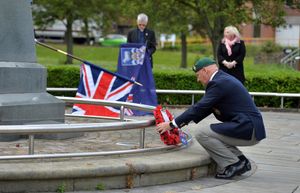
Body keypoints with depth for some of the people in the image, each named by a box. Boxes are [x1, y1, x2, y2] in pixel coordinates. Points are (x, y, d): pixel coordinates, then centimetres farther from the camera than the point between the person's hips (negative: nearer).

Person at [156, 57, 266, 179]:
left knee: (202, 135, -11)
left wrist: (171, 124, -9)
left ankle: (232, 165, -6)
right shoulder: (223, 79, 18)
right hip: (250, 128, 10)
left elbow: (200, 107, -15)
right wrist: (182, 122, 17)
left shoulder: (219, 83, -13)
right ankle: (241, 161, 14)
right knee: (212, 134, 22)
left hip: (247, 129, -10)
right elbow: (205, 108, 21)